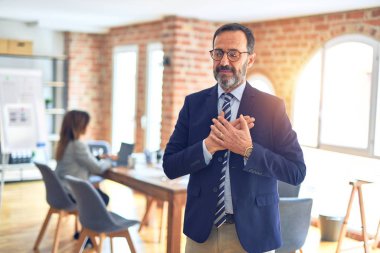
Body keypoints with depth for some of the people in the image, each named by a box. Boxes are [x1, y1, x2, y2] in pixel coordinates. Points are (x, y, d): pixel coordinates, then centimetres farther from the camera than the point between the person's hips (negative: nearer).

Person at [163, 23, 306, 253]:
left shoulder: (272, 107, -6)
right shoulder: (194, 103, -1)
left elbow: (297, 172, -10)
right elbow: (170, 167, -5)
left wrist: (248, 149, -22)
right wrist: (209, 145, -20)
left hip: (252, 232, -1)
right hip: (201, 229, 2)